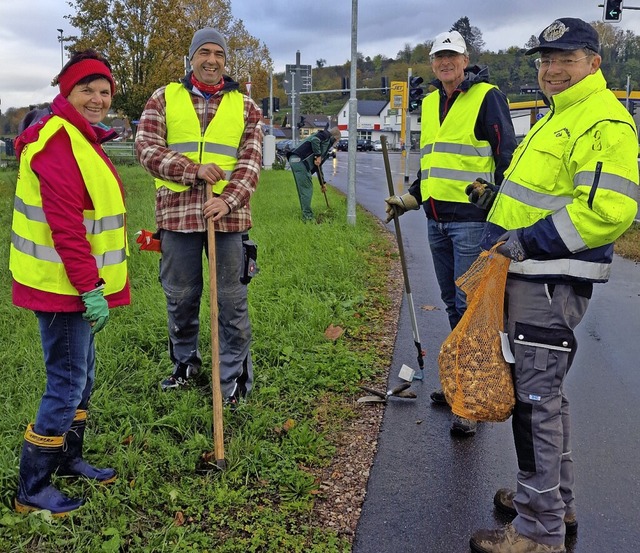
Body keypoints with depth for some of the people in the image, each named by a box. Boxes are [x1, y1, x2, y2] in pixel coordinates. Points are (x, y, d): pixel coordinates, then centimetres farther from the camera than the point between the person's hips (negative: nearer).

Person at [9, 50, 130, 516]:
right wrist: (90, 287, -24)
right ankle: (32, 490, 11)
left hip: (79, 282, 10)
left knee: (83, 376, 19)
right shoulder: (58, 140, -18)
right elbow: (63, 223, -24)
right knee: (68, 382, -3)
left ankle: (69, 458, 36)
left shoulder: (79, 137, 16)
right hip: (63, 285, -10)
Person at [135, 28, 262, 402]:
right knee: (180, 296, 12)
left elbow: (251, 161, 1)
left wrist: (229, 200, -16)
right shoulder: (164, 99, 7)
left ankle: (235, 375, 17)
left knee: (232, 300, 4)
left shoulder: (245, 105, 8)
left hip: (228, 214, 0)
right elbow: (147, 148, -2)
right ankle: (185, 361, 34)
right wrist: (194, 170, -16)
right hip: (178, 212, 1)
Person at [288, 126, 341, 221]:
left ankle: (306, 215, 22)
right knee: (307, 189, -5)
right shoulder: (326, 135, 5)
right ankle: (307, 216, -2)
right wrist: (318, 155, -13)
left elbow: (319, 166, 36)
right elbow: (315, 139, -18)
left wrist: (322, 184, 39)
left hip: (295, 160, 10)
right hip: (299, 160, -10)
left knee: (303, 190, 15)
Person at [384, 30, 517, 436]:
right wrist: (410, 198, 18)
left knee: (469, 305, -7)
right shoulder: (430, 103, 17)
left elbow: (507, 155, -9)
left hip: (472, 219, -7)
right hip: (436, 219, 7)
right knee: (453, 303, 14)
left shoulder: (487, 97, -5)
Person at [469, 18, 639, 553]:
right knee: (542, 390, 18)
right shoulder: (558, 117, 19)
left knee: (537, 398, -5)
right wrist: (507, 237, 17)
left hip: (552, 282, -11)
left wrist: (530, 241, -22)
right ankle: (556, 501, 34)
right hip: (529, 275, 11)